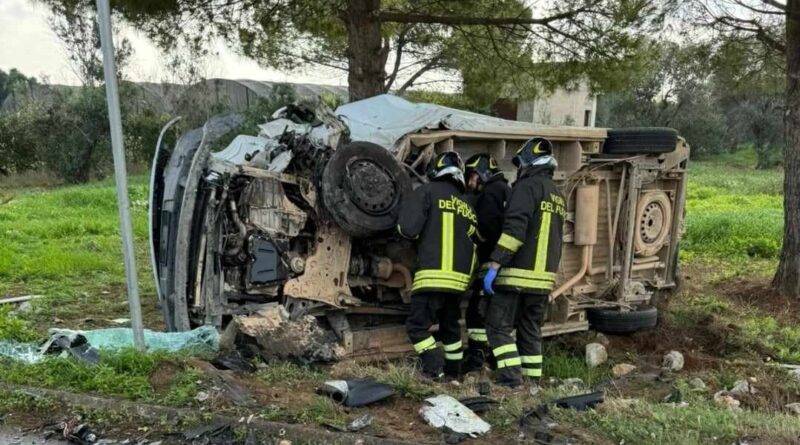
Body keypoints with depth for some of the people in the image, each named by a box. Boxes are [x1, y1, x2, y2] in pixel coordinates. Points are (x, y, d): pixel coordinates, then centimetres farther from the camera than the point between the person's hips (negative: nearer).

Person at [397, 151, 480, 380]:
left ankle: (436, 372, -9)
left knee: (417, 325, -1)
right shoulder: (467, 206, 21)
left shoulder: (428, 191, 0)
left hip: (434, 274, -7)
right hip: (459, 276, 7)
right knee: (450, 325, 22)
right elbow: (474, 243, 22)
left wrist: (418, 233, 12)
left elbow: (408, 228, -8)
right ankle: (453, 372, 28)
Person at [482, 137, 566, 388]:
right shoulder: (558, 195, 18)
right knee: (531, 330, 14)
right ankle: (533, 382, 16)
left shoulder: (528, 186, -9)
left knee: (498, 326, -1)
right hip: (544, 276, 8)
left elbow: (514, 229, -20)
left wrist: (494, 265, -20)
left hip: (517, 273, -8)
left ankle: (511, 378, -7)